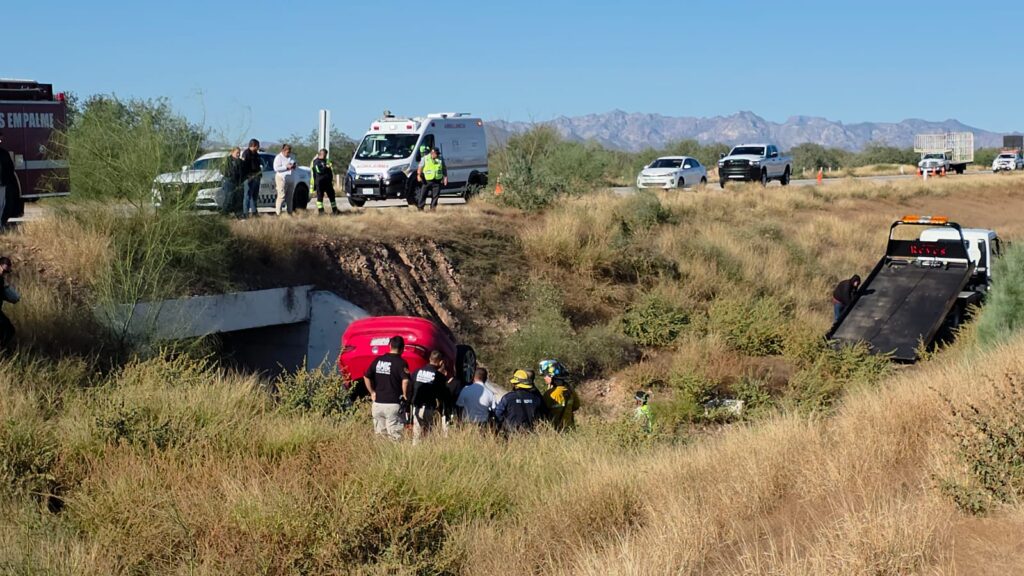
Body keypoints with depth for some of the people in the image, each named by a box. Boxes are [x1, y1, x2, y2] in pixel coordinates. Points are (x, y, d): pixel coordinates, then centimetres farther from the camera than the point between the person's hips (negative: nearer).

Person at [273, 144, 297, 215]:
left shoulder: (292, 157, 17)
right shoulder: (278, 157, -5)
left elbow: (294, 167, 27)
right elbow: (276, 168, -15)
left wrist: (294, 166, 3)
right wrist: (287, 167, -18)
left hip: (291, 179, 7)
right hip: (282, 179, -7)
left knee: (290, 197, 8)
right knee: (281, 196, -12)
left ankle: (290, 212, 13)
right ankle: (278, 213, -12)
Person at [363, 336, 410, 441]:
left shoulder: (378, 360, 7)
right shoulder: (400, 362, -10)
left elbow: (366, 377, 10)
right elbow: (405, 381, -22)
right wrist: (405, 396, -9)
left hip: (377, 403, 5)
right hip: (393, 404, -5)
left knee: (379, 434, 13)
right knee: (395, 436, -2)